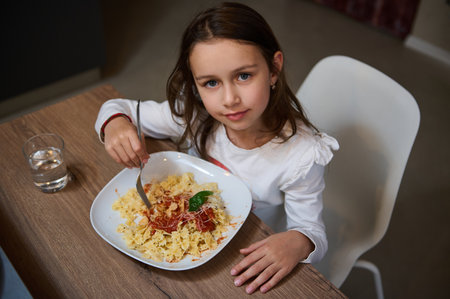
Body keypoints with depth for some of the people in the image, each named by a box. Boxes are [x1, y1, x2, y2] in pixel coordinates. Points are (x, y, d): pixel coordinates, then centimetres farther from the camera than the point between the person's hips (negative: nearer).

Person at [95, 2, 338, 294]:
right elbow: (118, 106, -5)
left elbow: (312, 232, -15)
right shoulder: (194, 114, -18)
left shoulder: (302, 156, -27)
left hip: (253, 261, -1)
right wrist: (116, 124, -29)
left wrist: (298, 243, -40)